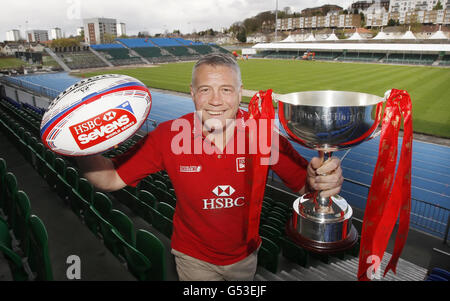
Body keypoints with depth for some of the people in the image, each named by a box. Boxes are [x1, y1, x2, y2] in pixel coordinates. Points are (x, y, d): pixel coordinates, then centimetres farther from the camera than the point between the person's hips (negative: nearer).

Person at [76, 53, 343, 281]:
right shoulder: (168, 135, -22)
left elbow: (304, 184, -16)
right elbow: (112, 179, -16)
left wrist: (320, 180, -40)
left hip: (246, 254, 2)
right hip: (194, 258, -1)